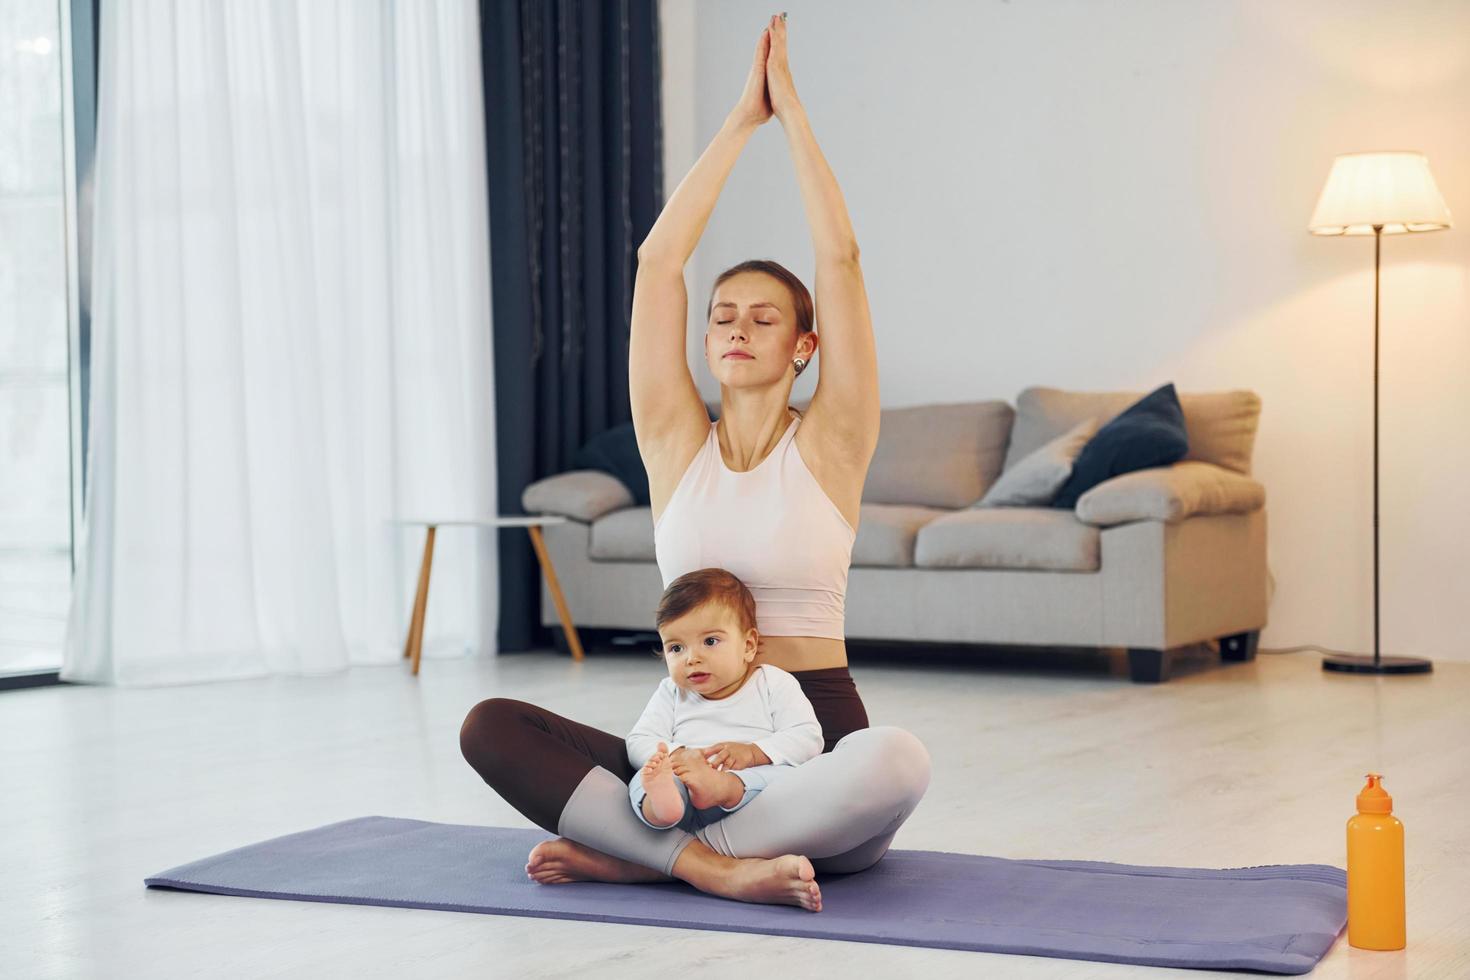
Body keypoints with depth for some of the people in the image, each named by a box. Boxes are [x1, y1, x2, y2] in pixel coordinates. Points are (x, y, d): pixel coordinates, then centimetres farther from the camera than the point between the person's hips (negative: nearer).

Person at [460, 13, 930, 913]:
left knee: (896, 761, -38)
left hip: (812, 742, -2)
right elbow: (658, 257, 1)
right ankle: (709, 862, -31)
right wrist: (742, 119, 4)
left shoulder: (828, 445, 0)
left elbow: (840, 255, -6)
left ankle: (631, 853, -26)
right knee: (491, 727, -19)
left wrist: (791, 104, -1)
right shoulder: (676, 443, 7)